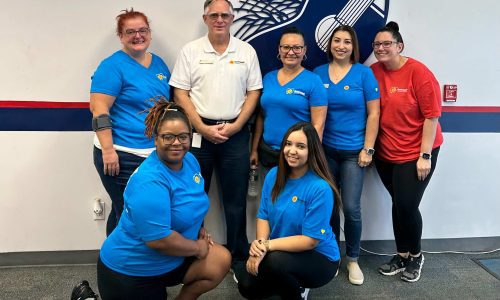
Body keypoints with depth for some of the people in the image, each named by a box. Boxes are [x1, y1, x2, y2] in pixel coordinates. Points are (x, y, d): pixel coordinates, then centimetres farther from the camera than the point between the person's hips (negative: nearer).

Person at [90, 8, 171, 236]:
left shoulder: (159, 63, 12)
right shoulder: (113, 66, -9)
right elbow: (99, 109, -16)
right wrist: (108, 150, -22)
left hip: (156, 154, 7)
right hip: (121, 157, -7)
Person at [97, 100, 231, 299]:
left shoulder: (189, 160, -2)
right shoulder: (150, 182, -29)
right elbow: (158, 239, -31)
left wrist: (197, 228, 3)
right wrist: (197, 247, -16)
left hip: (170, 260, 8)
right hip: (130, 270, -7)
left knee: (221, 261, -6)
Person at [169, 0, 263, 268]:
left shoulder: (246, 51, 6)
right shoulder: (190, 51, 3)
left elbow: (253, 93, 5)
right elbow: (180, 94, -1)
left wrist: (235, 126, -7)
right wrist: (202, 128, -10)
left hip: (235, 133, 1)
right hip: (198, 132, 0)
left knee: (236, 198, 7)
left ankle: (239, 255, 20)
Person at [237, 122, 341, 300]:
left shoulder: (321, 188, -24)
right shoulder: (274, 175, -4)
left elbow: (310, 240, -23)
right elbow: (263, 216, 0)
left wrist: (267, 245, -27)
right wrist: (260, 245, -19)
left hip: (320, 258, -6)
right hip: (281, 251, 6)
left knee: (274, 261, -33)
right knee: (246, 285, -8)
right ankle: (292, 283, 20)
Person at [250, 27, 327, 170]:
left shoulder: (313, 81, -8)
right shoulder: (268, 78, 6)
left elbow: (318, 124, -11)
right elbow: (261, 117, 10)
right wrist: (254, 149, 9)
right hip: (267, 151, 4)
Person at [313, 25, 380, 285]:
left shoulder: (363, 73, -3)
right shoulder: (318, 73, 3)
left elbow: (373, 113, -3)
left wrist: (368, 149, -7)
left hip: (353, 151, -2)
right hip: (325, 149, 3)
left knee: (351, 207, -3)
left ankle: (353, 259, 18)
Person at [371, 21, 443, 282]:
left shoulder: (418, 73, -14)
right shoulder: (372, 72, -2)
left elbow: (431, 116, -13)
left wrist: (425, 155, -15)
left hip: (415, 153, -4)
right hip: (385, 153, 4)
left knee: (407, 206, -3)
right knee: (398, 204, 13)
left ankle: (416, 255, 23)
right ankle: (402, 255, 30)